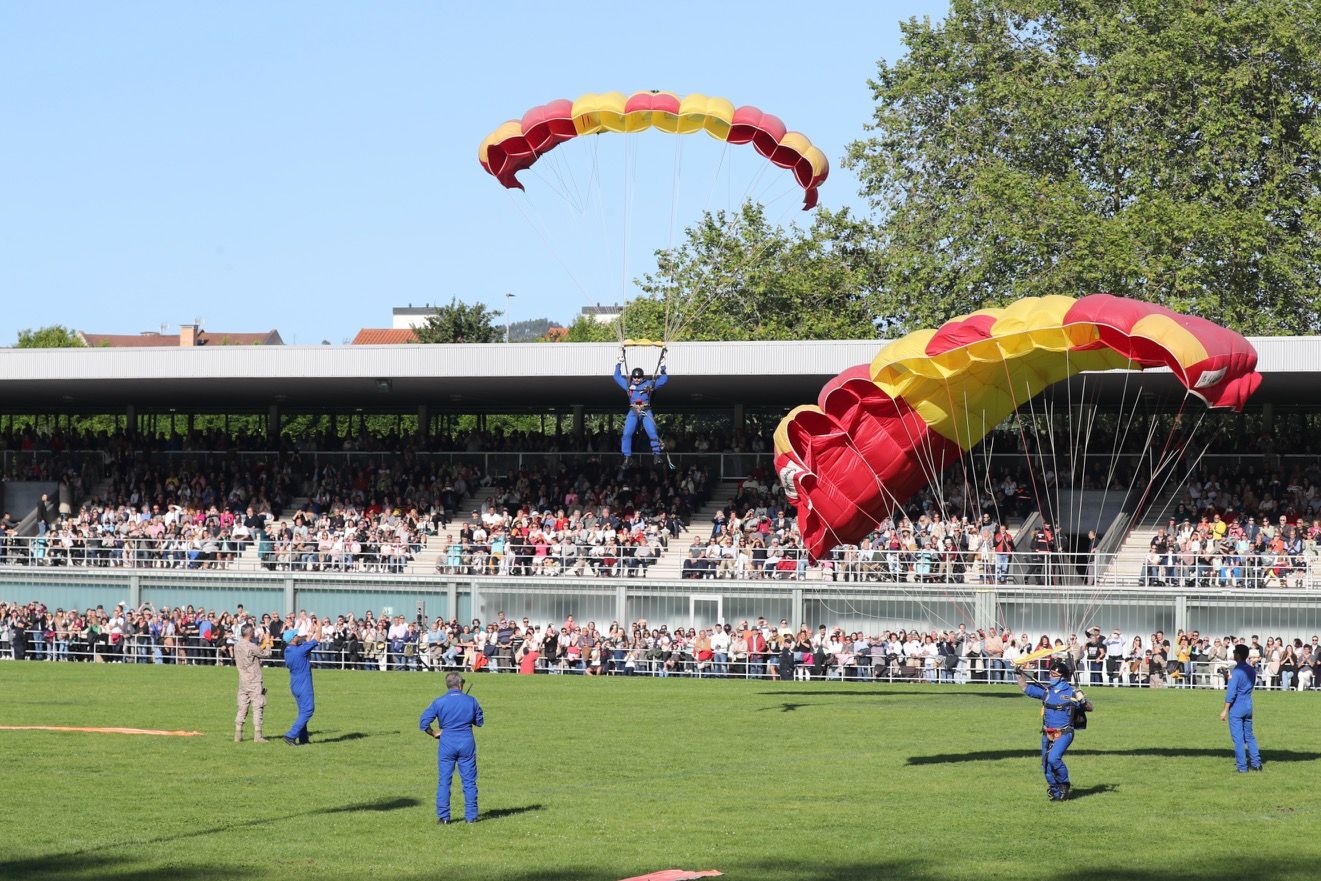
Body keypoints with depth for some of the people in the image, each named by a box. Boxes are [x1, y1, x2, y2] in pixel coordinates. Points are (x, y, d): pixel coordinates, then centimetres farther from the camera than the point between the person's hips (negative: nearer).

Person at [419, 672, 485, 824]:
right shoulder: (471, 701, -1)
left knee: (444, 781, 6)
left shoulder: (439, 702, -5)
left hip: (447, 743, -1)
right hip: (467, 742, 1)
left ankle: (443, 816, 4)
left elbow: (423, 722, -9)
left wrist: (434, 733, 5)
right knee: (469, 781, 8)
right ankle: (471, 816, 10)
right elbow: (479, 722, 10)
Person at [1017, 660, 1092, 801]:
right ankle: (1056, 793, 23)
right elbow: (1025, 687, 17)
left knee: (1053, 758, -25)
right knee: (1046, 764, 7)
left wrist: (1083, 702, -23)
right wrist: (1020, 673, 7)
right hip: (1047, 734, 6)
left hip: (1064, 734, -6)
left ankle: (1064, 784, -2)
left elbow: (1089, 708, -3)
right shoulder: (1046, 690, 7)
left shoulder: (1071, 693, -5)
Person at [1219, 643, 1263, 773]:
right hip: (1248, 707, 7)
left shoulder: (1237, 671, -17)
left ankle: (1242, 767, -1)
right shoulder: (1252, 670, 7)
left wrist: (1225, 710, -15)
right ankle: (1256, 763, 15)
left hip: (1236, 709, -7)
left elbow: (1231, 692, -20)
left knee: (1238, 738, -2)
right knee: (1249, 736, 16)